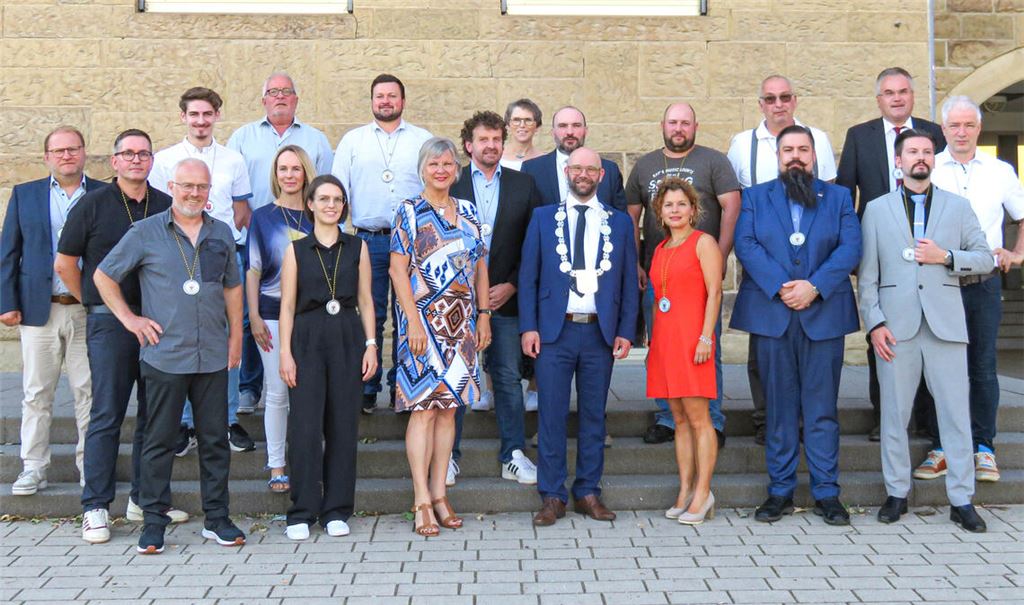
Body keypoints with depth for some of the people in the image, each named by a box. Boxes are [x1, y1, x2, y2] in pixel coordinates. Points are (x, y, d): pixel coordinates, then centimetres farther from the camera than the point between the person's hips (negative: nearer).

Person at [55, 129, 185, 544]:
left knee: (156, 414, 9)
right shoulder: (92, 205, 1)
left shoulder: (166, 207, 8)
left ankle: (145, 498, 21)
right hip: (110, 323, -3)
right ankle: (96, 507, 6)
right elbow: (64, 263, 4)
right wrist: (93, 303, 5)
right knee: (106, 415, -2)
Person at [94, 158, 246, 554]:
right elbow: (103, 276, 7)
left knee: (215, 439, 7)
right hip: (164, 355, -3)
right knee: (159, 441, 3)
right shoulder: (145, 233, 1)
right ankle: (154, 523, 13)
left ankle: (217, 519, 17)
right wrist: (128, 318, 0)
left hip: (213, 357, 3)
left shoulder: (222, 235, 12)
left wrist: (236, 336, 13)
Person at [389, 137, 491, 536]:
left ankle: (439, 494, 15)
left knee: (449, 406, 8)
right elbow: (398, 269, -7)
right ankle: (422, 501, -1)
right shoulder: (409, 212, -2)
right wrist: (412, 321, -14)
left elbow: (480, 267, 15)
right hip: (424, 320, -5)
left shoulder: (468, 213, 13)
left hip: (462, 323, 5)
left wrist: (484, 315, 8)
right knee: (424, 406, -6)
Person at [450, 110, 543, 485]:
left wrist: (513, 285, -5)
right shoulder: (451, 184, 3)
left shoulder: (523, 185, 7)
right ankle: (448, 455, 16)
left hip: (505, 296, 1)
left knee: (508, 378, 7)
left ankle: (513, 456, 16)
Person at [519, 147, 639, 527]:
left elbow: (629, 281, 8)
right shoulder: (543, 218, 8)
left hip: (601, 333, 1)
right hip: (554, 331, -1)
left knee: (594, 416, 7)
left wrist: (626, 332, 0)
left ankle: (588, 493, 18)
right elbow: (528, 276, 5)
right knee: (551, 416, 0)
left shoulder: (620, 222, 9)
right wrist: (528, 327, -4)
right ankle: (552, 497, 9)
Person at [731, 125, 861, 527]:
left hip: (823, 315, 0)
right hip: (771, 316, 0)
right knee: (779, 407, 5)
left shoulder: (838, 197, 12)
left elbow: (850, 248, -1)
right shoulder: (755, 198, 12)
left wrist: (814, 287, -15)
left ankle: (827, 493, 10)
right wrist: (780, 287, -15)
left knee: (822, 408, 3)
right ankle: (780, 491, 12)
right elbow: (745, 245, -3)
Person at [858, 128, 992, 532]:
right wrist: (874, 322, -5)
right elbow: (867, 274, 5)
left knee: (955, 413, 1)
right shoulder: (877, 209, 10)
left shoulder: (958, 207, 12)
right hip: (896, 325, 0)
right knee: (894, 412, 4)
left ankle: (961, 500, 9)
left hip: (946, 324, 1)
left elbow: (984, 258, 10)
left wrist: (946, 256, -8)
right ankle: (896, 494, 15)